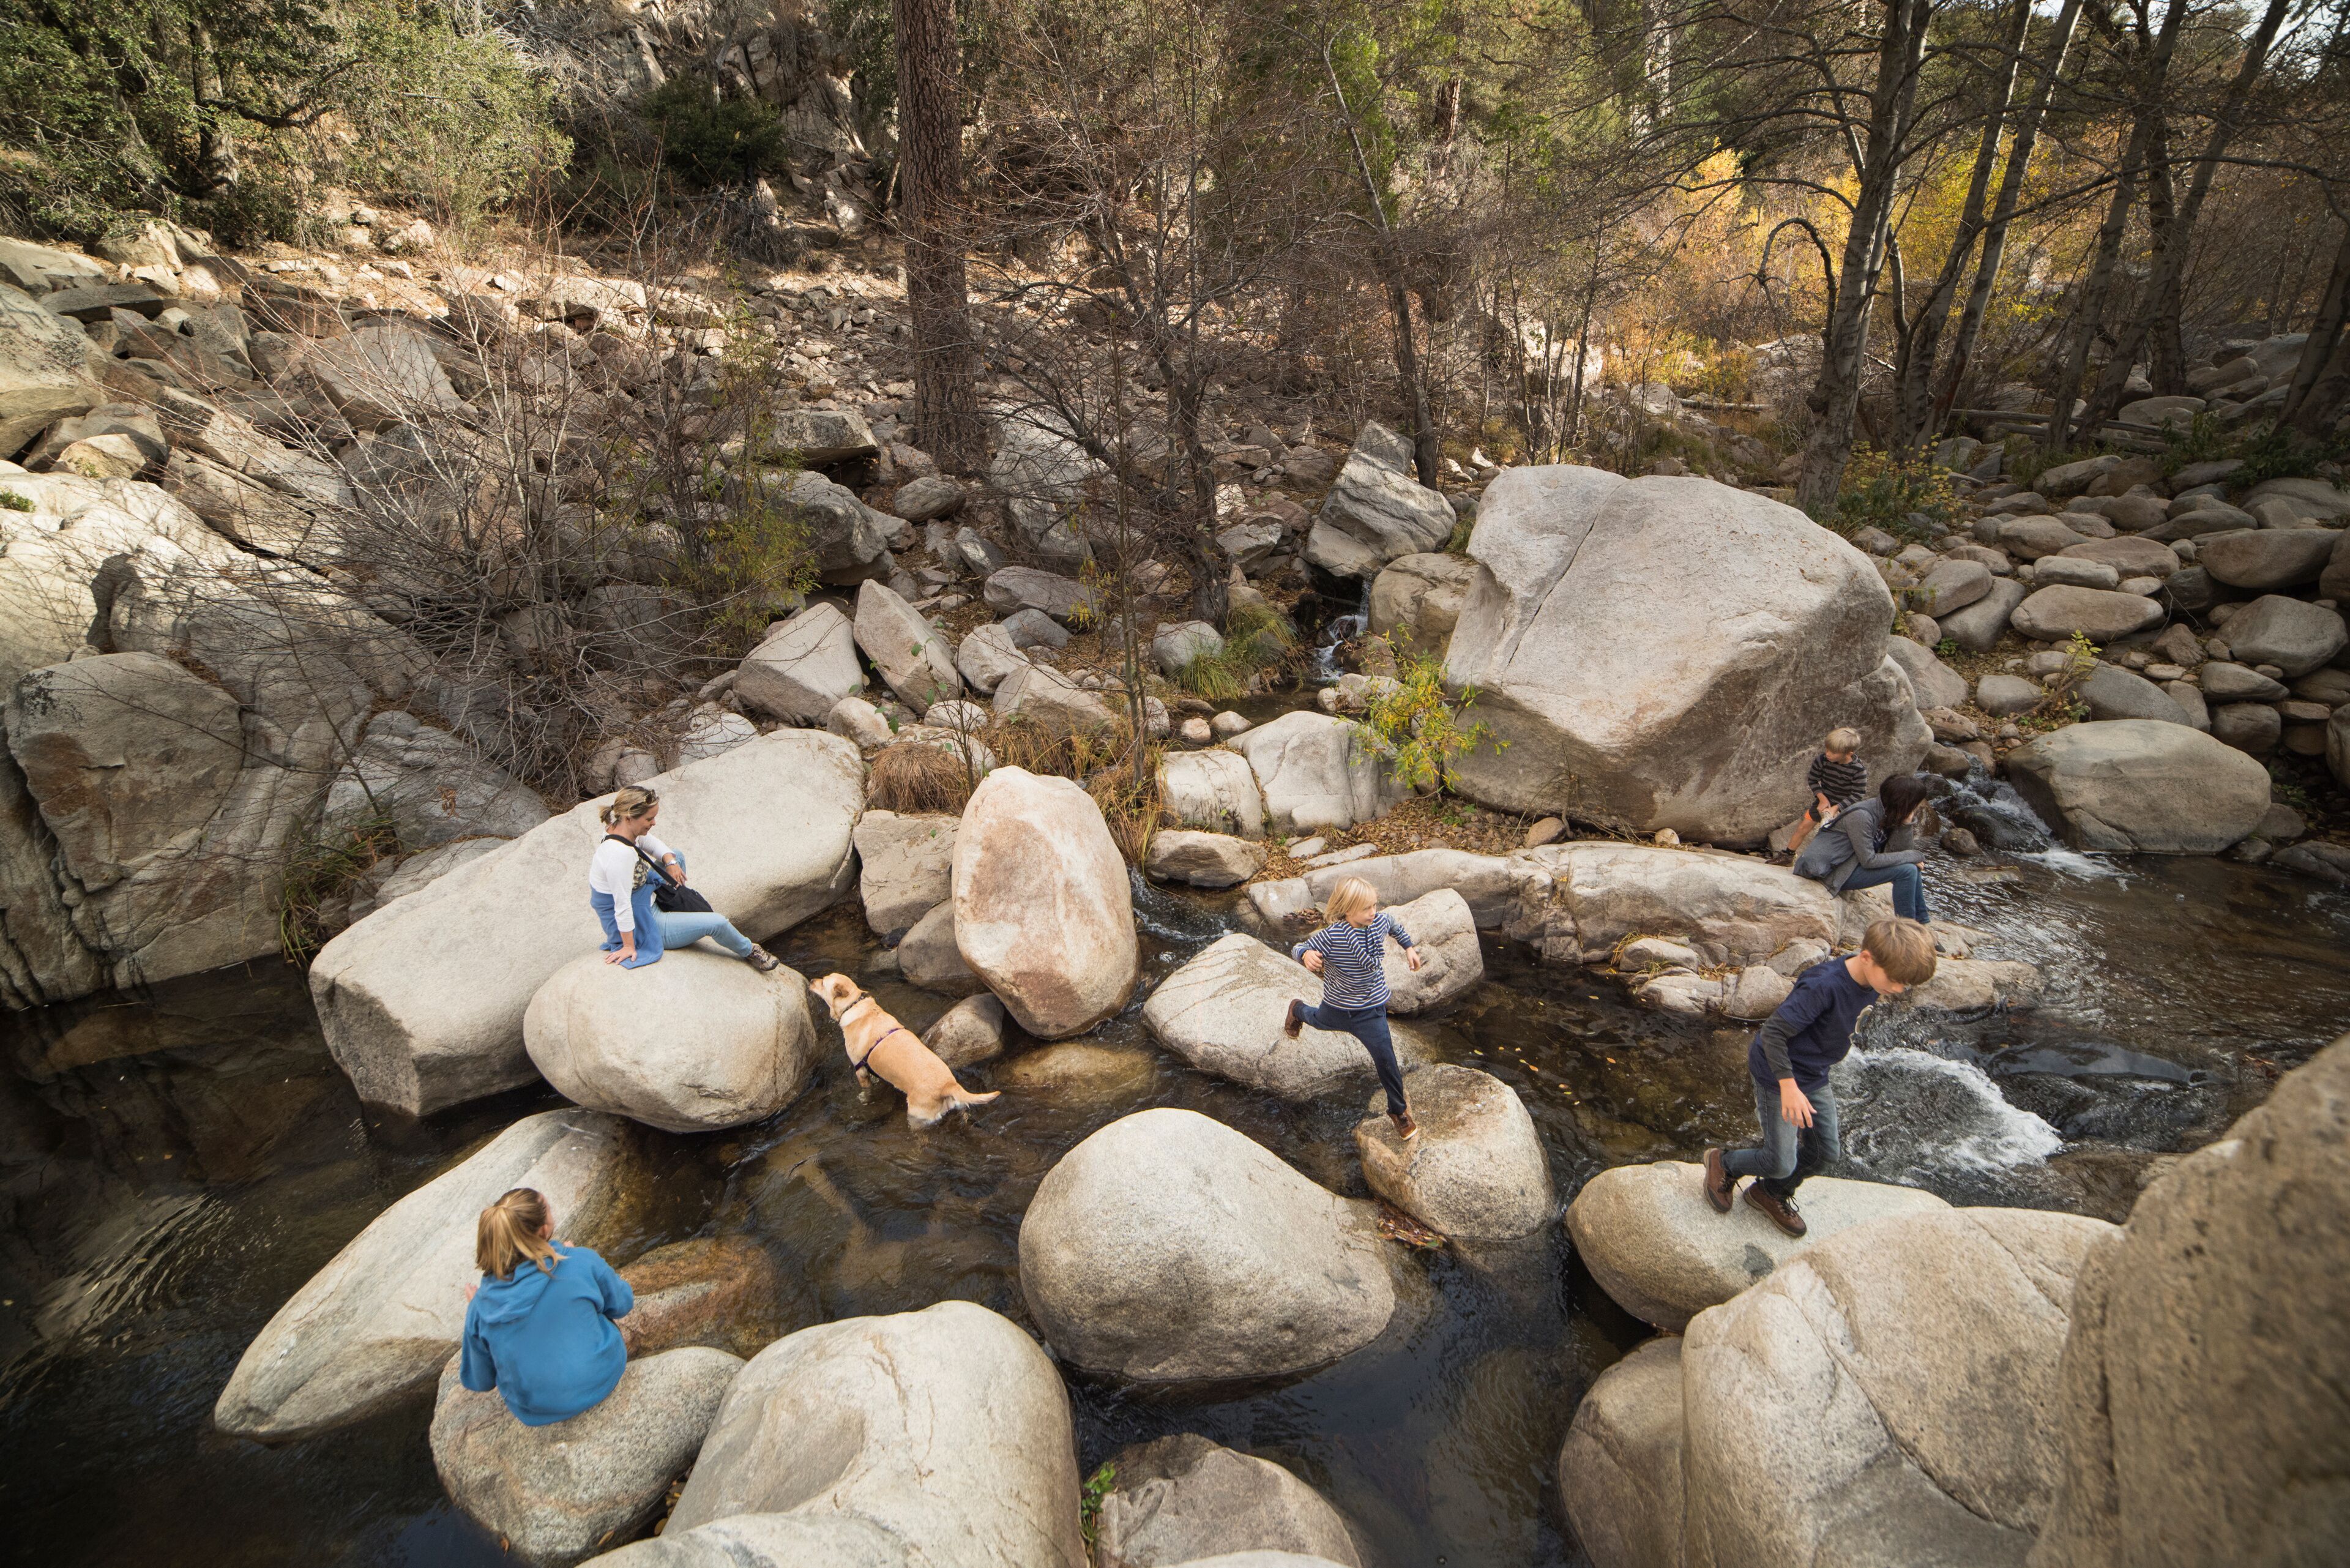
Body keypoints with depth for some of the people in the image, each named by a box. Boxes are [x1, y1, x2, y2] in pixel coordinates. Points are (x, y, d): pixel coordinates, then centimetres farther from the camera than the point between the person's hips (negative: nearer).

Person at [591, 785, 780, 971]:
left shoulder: (624, 831, -7)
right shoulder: (620, 854, -35)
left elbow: (653, 844, 12)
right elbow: (622, 906, -31)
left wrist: (670, 862, -8)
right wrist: (629, 947, -24)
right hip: (640, 928, -10)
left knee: (677, 856, 18)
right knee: (717, 923, -11)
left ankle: (684, 911, 35)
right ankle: (749, 951, 20)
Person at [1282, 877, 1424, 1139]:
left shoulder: (1379, 922, -17)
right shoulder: (1330, 936, -31)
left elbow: (1393, 925, 8)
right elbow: (1298, 949, -22)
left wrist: (1408, 947, 14)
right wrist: (1307, 955, -45)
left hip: (1371, 1011, 1)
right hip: (1337, 1008, -1)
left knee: (1386, 1059, -1)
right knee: (1320, 1021, 32)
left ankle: (1398, 1111, 25)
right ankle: (1297, 1009, 70)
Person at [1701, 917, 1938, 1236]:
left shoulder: (1870, 983, -6)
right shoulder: (1824, 986, -33)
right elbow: (1773, 1032, -30)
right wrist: (1789, 1086, -31)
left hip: (1815, 1078, 8)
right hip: (1778, 1077, -8)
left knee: (1826, 1150, 16)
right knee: (1781, 1163, -2)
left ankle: (1772, 1193, 40)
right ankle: (1723, 1163, 28)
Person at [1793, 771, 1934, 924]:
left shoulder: (1887, 813, 0)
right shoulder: (1861, 816, -25)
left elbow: (1901, 851, -3)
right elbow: (1869, 860, -22)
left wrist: (1907, 823, -17)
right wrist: (1913, 856, -15)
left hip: (1852, 864, 10)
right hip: (1832, 871, -10)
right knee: (1907, 871, -15)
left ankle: (1922, 923, 19)